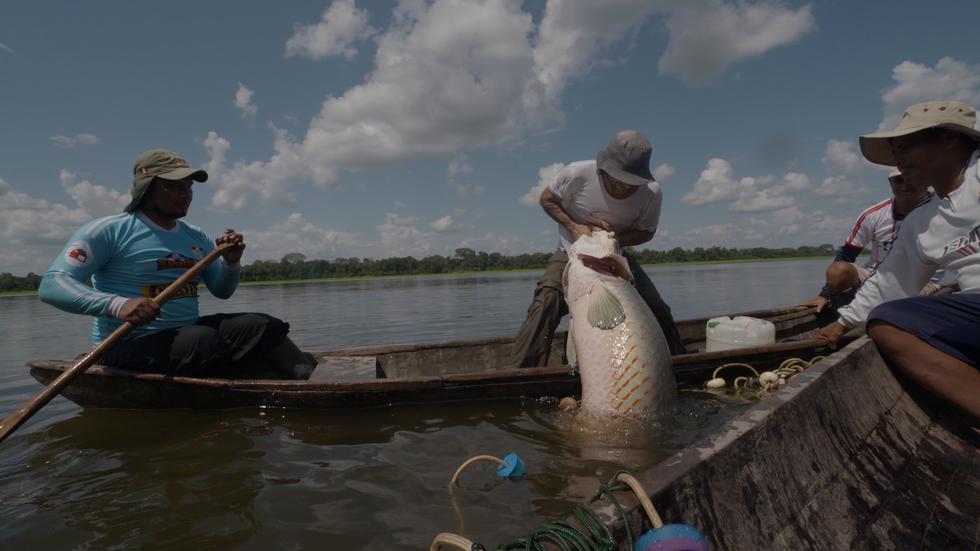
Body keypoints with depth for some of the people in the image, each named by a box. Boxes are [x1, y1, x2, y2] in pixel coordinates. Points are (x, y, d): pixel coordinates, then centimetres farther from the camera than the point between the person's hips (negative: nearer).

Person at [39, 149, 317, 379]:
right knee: (204, 340, -34)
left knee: (260, 326, -15)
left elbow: (222, 291, 16)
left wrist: (231, 262, -7)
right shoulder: (110, 230, -7)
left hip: (186, 332, 7)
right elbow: (50, 286, -15)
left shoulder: (196, 237, 13)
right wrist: (117, 305, -32)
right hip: (128, 344, -6)